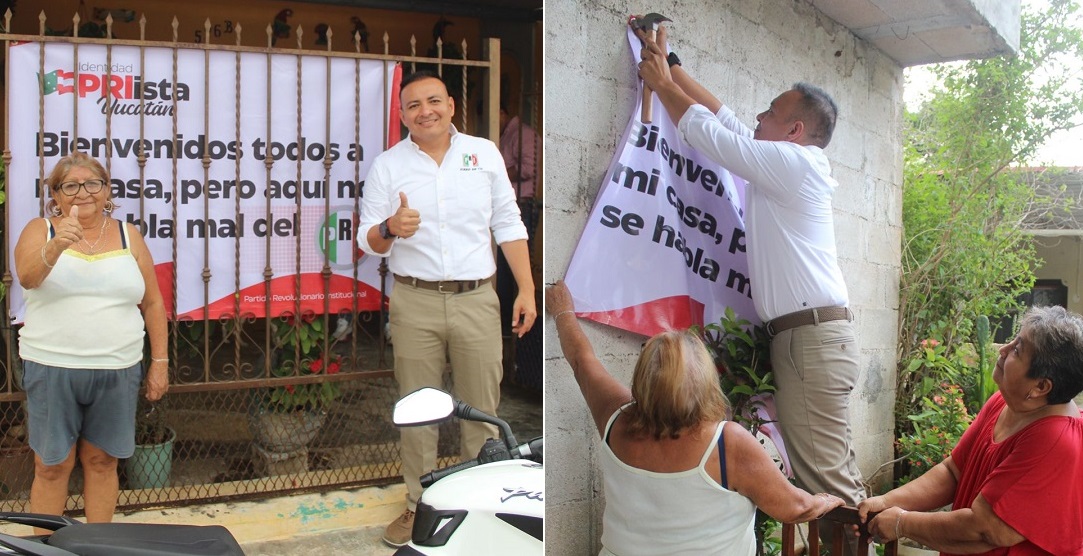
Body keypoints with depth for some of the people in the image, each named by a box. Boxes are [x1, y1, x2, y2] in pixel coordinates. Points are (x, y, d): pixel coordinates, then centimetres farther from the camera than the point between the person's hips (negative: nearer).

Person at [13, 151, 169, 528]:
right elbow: (27, 276, -19)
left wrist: (160, 361, 4)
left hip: (116, 370, 2)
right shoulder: (40, 230, 1)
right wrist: (57, 246, -39)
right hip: (52, 369, -1)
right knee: (52, 465, 5)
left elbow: (153, 303, 8)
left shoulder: (128, 235, 6)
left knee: (102, 460, 11)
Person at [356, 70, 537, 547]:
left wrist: (526, 289, 3)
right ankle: (418, 505, 20)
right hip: (414, 302, 0)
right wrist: (390, 229, -20)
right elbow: (368, 241, 3)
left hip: (476, 299, 0)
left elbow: (508, 225, 9)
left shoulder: (484, 153, 7)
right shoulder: (387, 164, 4)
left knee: (482, 409, 5)